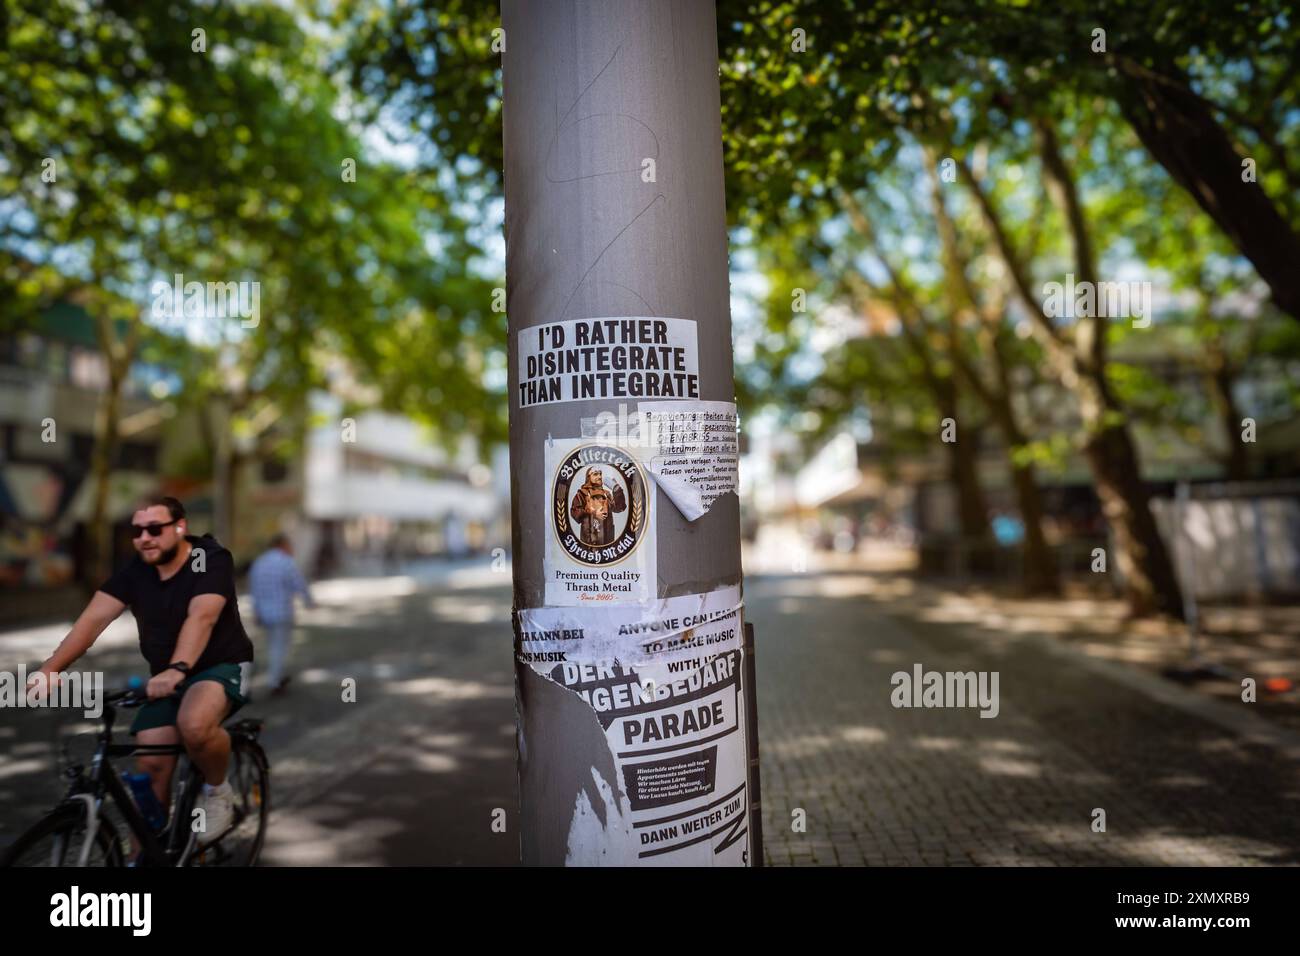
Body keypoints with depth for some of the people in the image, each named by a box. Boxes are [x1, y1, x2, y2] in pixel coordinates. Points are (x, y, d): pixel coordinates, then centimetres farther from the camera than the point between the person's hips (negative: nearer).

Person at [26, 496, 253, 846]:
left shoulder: (212, 559, -18)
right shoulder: (135, 569, -3)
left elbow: (201, 617, -32)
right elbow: (93, 618, -12)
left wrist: (177, 669, -46)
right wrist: (49, 668, -24)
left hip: (221, 666, -5)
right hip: (164, 678, 6)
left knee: (194, 726, -33)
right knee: (150, 766, -3)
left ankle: (217, 791, -4)